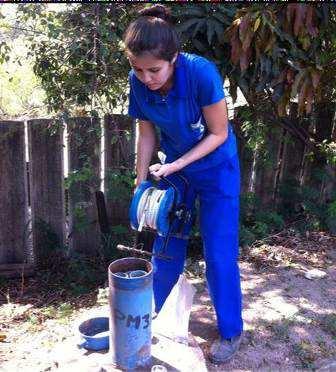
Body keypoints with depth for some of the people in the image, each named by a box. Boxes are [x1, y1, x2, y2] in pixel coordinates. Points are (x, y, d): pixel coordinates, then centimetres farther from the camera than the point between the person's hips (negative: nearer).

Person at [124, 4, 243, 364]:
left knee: (219, 253, 0)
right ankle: (154, 312, 37)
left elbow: (219, 133, -20)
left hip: (216, 167, -4)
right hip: (173, 166, 4)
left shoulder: (201, 73, -30)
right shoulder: (138, 81, -17)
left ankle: (230, 331, 21)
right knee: (166, 243, 14)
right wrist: (141, 181, -5)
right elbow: (147, 133, -3)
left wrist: (175, 166, -24)